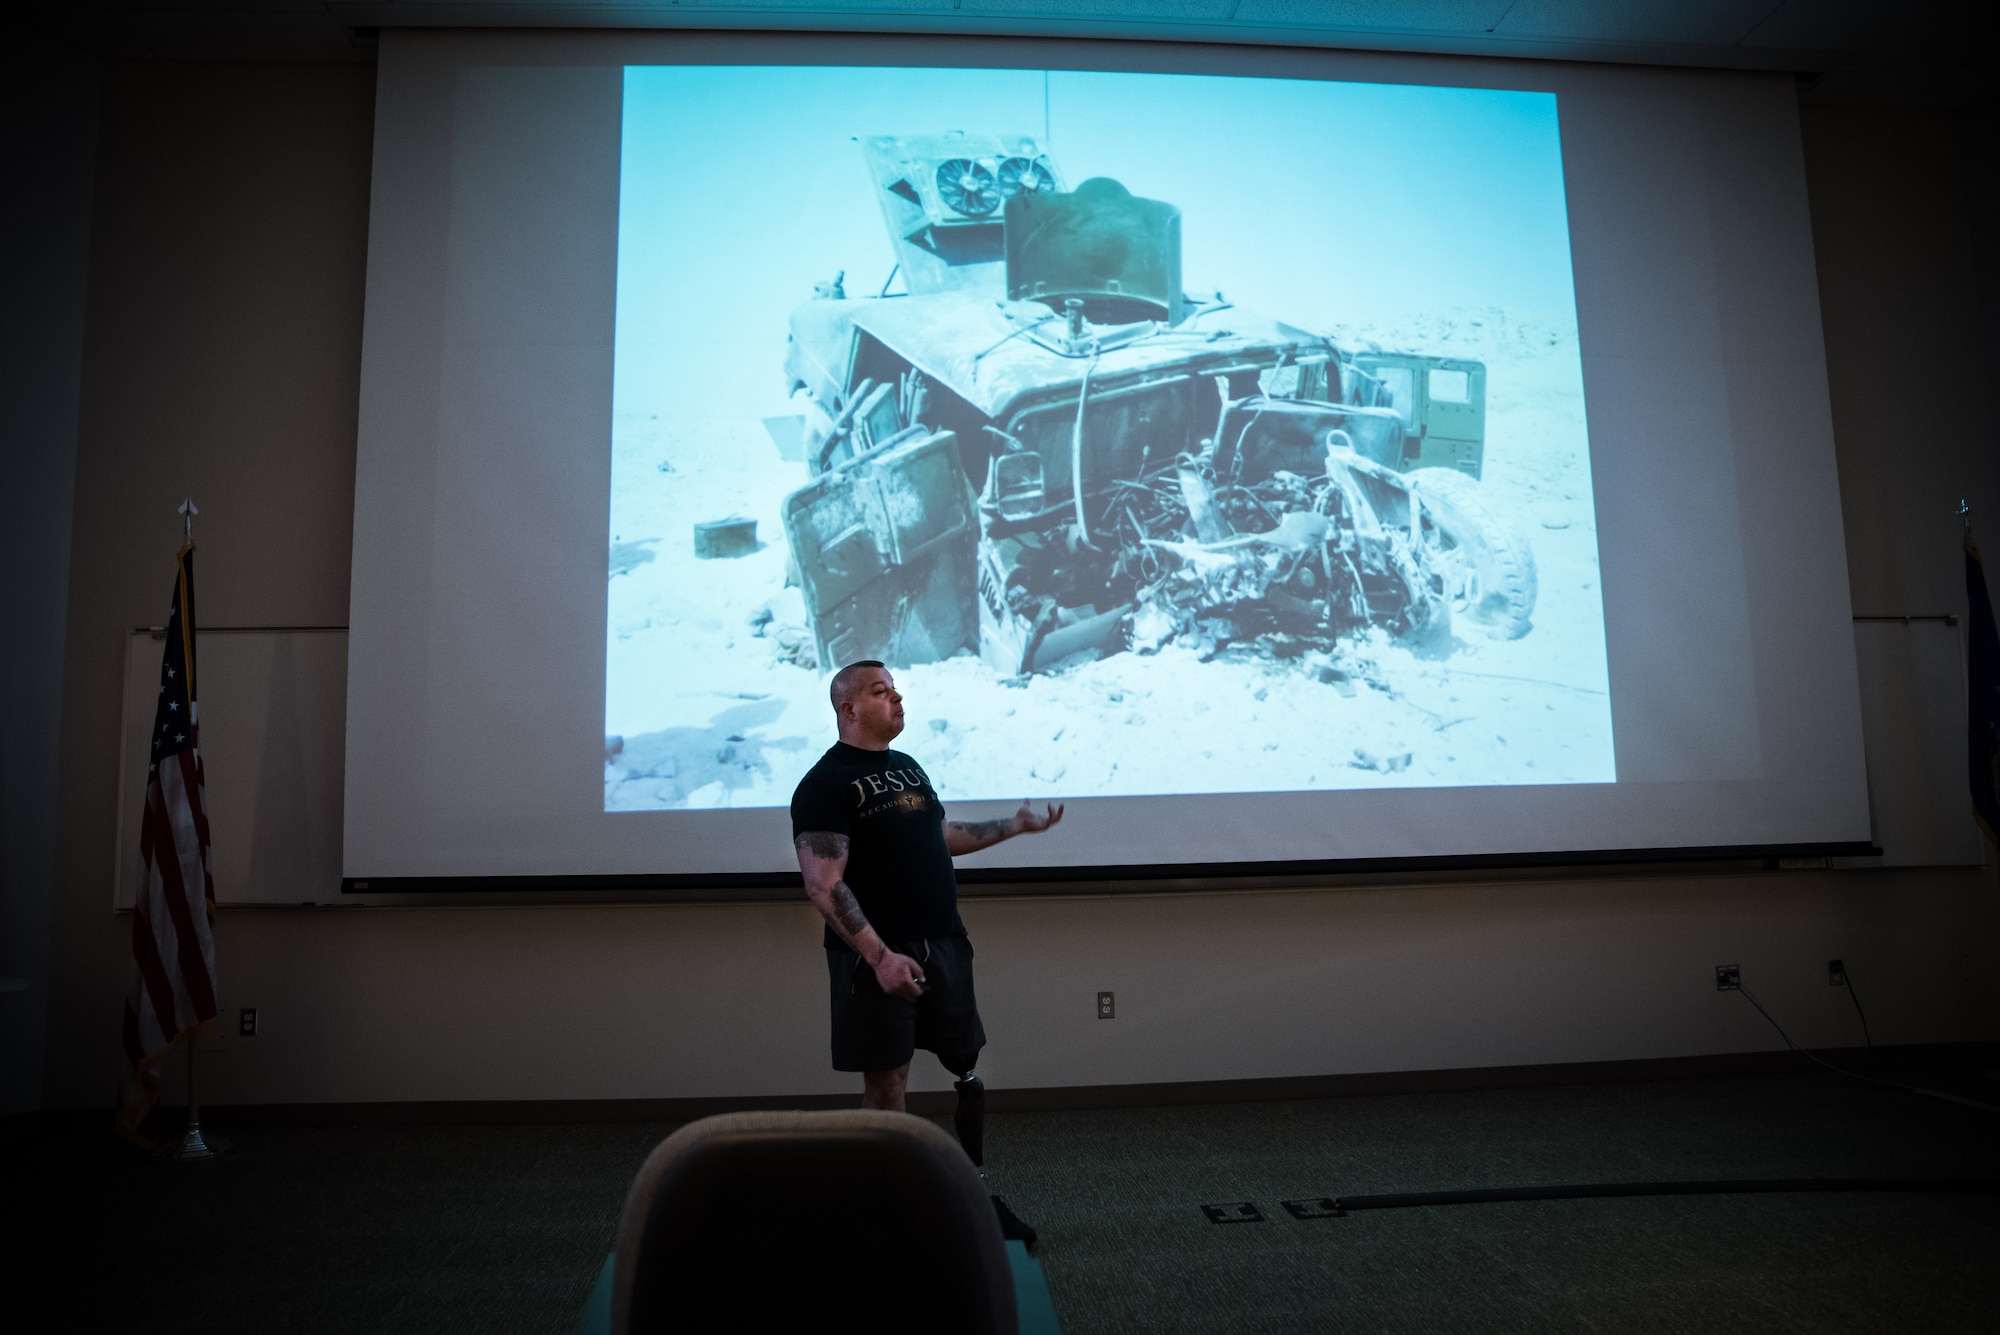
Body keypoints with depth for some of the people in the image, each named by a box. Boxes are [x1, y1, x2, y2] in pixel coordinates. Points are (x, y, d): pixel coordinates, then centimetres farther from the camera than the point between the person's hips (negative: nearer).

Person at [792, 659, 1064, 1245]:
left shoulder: (907, 767, 14)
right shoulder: (826, 784, -11)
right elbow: (824, 886, -19)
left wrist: (1015, 824, 22)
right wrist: (879, 955, -26)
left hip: (945, 944, 7)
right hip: (880, 953, -7)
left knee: (969, 1072, 12)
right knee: (886, 1083, 2)